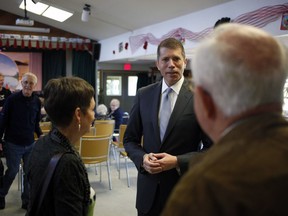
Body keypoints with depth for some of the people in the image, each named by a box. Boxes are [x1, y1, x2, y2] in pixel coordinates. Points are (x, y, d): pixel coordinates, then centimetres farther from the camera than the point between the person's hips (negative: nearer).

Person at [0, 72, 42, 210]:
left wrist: (40, 135, 0)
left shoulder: (37, 101, 2)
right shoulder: (12, 99, -9)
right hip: (13, 144, -3)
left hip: (30, 144, 4)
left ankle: (27, 200, 22)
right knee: (12, 171, 6)